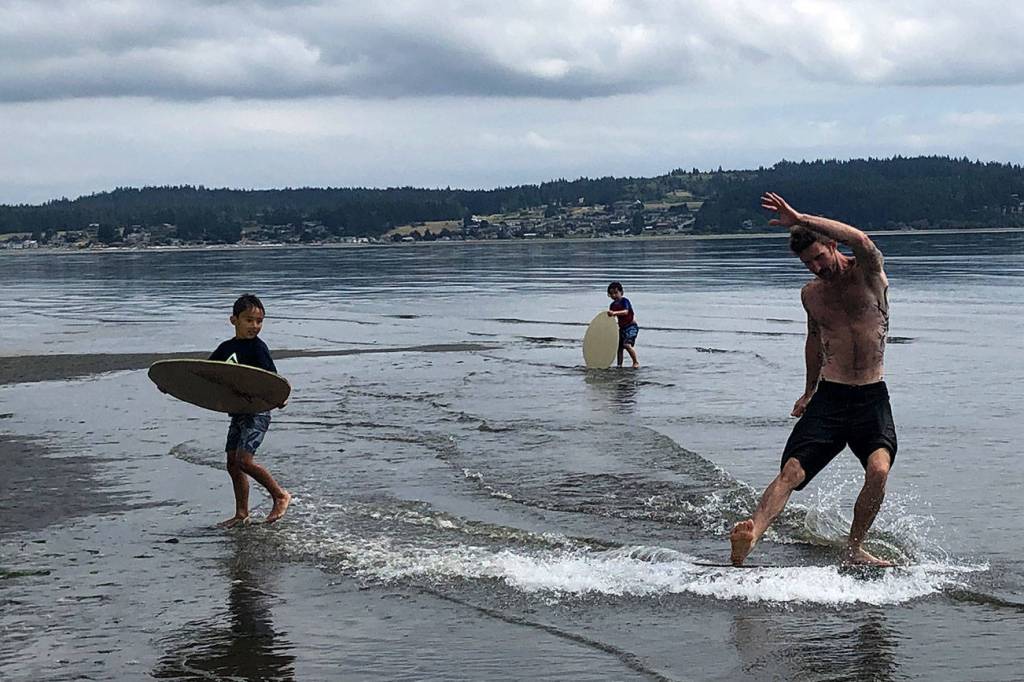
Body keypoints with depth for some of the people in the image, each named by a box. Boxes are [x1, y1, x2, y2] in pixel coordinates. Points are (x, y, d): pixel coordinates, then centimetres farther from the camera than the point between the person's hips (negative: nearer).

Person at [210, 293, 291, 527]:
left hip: (257, 412, -8)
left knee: (244, 460, -17)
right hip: (238, 413, 8)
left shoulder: (258, 347, -11)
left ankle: (280, 495, 0)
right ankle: (241, 513, 20)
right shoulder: (226, 348, 10)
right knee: (233, 463, 9)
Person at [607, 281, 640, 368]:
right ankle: (619, 365, 15)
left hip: (631, 326, -8)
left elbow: (626, 312, -33)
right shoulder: (612, 305, 7)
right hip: (622, 327, 8)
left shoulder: (624, 301, -14)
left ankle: (636, 362, -8)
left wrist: (615, 313, -47)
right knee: (619, 347, 5)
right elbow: (610, 317, 16)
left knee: (627, 345, -23)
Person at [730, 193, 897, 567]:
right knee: (792, 471, -16)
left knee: (878, 470, -25)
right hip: (829, 399, 3)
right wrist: (809, 391, 34)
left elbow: (861, 241, -29)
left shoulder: (868, 273, -5)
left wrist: (801, 220, -33)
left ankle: (854, 549, -5)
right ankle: (751, 534, -36)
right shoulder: (811, 293, 10)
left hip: (872, 399, -3)